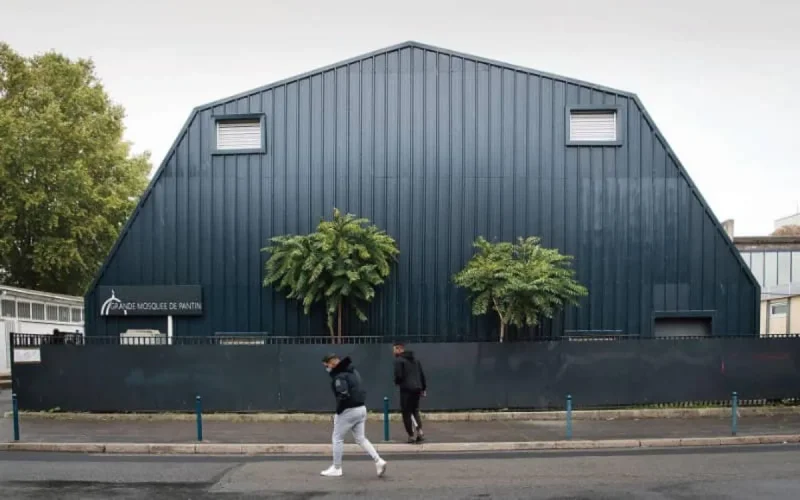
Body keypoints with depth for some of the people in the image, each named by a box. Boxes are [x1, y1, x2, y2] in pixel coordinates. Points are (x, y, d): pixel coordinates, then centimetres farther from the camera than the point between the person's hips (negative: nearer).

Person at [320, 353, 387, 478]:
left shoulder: (339, 375, -15)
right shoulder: (352, 371, 14)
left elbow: (343, 396, -26)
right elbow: (362, 391, 16)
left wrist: (338, 412, -13)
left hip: (349, 411, -9)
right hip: (361, 408, 9)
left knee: (337, 439, 8)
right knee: (361, 439, 14)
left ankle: (336, 468, 16)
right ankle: (379, 461, 1)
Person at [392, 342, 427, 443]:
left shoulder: (398, 360, -7)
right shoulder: (415, 359, 16)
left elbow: (398, 375, -16)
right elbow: (422, 374, 14)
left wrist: (397, 382, 5)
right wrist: (424, 388, 19)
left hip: (406, 389, -7)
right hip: (417, 388, 7)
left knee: (406, 413, 4)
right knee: (415, 411, 19)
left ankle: (411, 435, 3)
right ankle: (419, 431, 2)